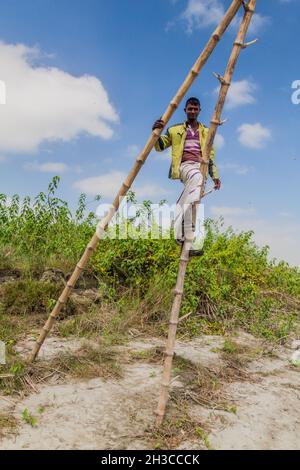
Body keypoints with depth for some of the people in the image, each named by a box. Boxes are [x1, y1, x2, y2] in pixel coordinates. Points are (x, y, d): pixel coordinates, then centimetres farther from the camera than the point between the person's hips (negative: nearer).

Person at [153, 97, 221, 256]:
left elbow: (211, 155, 24)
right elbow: (160, 146, 15)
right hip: (185, 165, -3)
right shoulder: (176, 130, 22)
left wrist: (215, 176, 14)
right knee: (197, 177, -38)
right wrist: (156, 132, -6)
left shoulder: (206, 132, 27)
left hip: (201, 166, 3)